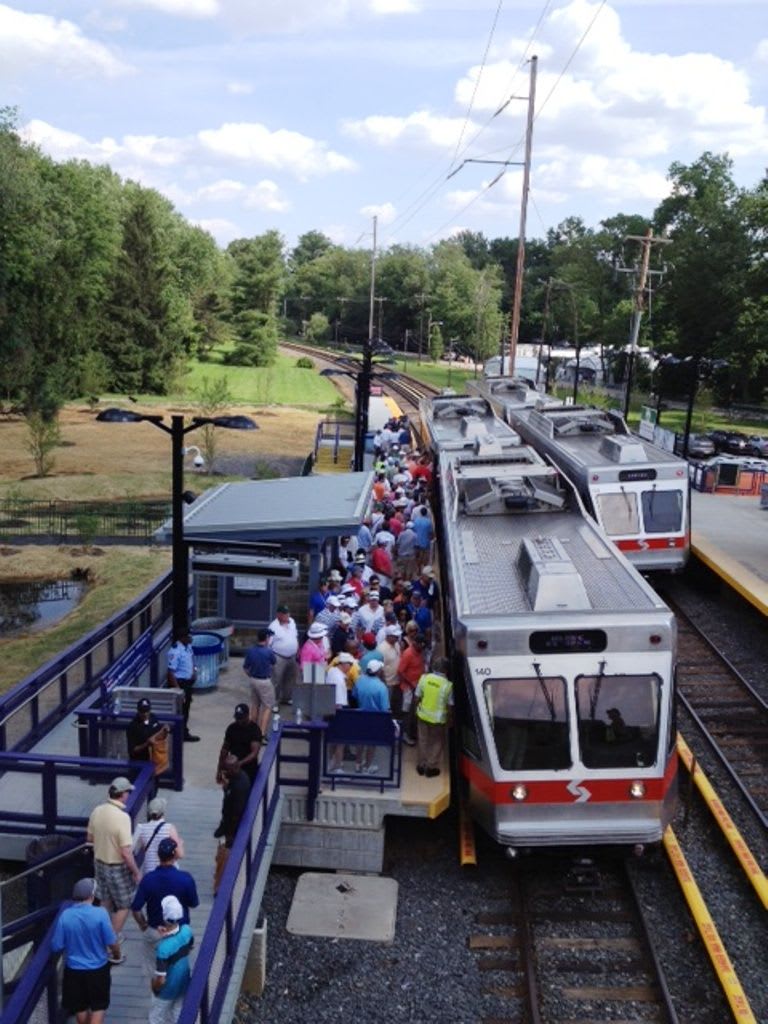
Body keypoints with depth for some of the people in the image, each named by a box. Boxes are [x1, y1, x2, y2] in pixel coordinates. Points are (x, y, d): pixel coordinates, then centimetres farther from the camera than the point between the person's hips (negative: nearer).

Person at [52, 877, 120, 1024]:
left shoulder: (65, 915, -15)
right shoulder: (100, 913, -21)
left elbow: (56, 947, -8)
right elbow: (111, 942, -15)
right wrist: (117, 955, 7)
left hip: (74, 969, 2)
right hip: (98, 968, -2)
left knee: (80, 1006, 23)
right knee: (98, 1006, 16)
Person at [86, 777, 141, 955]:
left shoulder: (97, 811, -7)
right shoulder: (122, 817, -29)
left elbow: (89, 838, 8)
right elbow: (126, 852, -26)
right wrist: (136, 872, -13)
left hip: (100, 863, 7)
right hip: (118, 868, -7)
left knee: (105, 903, 24)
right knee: (123, 906, 11)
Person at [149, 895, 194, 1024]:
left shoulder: (164, 947, -39)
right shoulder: (187, 930, -20)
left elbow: (161, 979, -28)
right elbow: (190, 948, 4)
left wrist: (154, 989, -7)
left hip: (167, 989, -5)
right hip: (184, 984, 5)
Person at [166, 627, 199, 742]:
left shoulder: (188, 646, 1)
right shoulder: (175, 651, -26)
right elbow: (171, 671, -25)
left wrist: (194, 670, 6)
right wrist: (177, 688, -25)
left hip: (188, 681, 9)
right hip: (179, 682, -9)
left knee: (186, 707, 20)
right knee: (181, 709, 3)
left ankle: (184, 731, 34)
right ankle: (182, 734, 15)